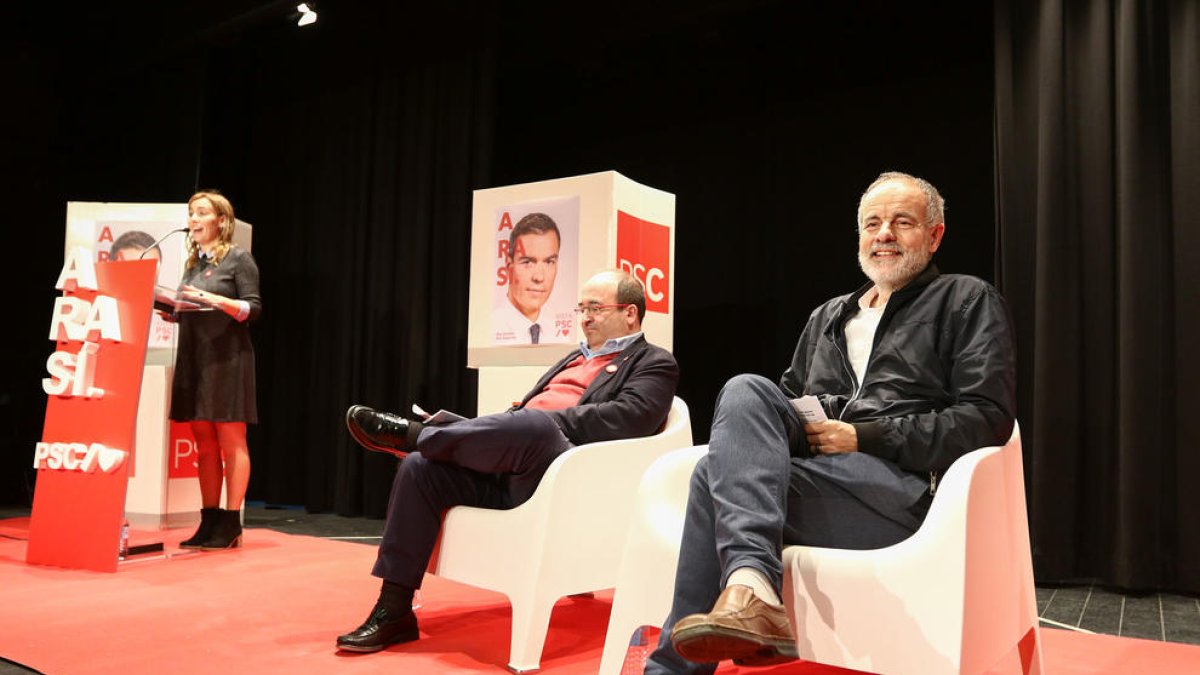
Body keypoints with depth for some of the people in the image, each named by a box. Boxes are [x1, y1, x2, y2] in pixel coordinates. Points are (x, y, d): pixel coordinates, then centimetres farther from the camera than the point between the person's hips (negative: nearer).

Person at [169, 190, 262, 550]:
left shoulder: (238, 258, -1)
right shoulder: (192, 263, 18)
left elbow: (253, 308, -8)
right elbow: (191, 313, 21)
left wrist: (214, 299, -20)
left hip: (226, 356, -7)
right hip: (193, 357, 7)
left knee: (231, 440, -4)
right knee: (204, 443, 7)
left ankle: (231, 523, -1)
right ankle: (210, 521, 12)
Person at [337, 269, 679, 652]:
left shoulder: (654, 363, 7)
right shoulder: (575, 358, 30)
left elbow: (629, 418, -12)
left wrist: (545, 418, -14)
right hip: (508, 475, 8)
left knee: (533, 424, -37)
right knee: (421, 466, -13)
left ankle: (413, 434, -15)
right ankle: (393, 611, -9)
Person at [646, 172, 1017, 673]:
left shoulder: (968, 302, 9)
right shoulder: (827, 317, 26)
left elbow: (988, 419, -3)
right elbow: (790, 396, 25)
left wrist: (863, 438, -11)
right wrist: (797, 428, -2)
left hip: (904, 486, -5)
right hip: (815, 469, 6)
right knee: (746, 391, -26)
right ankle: (750, 586, -38)